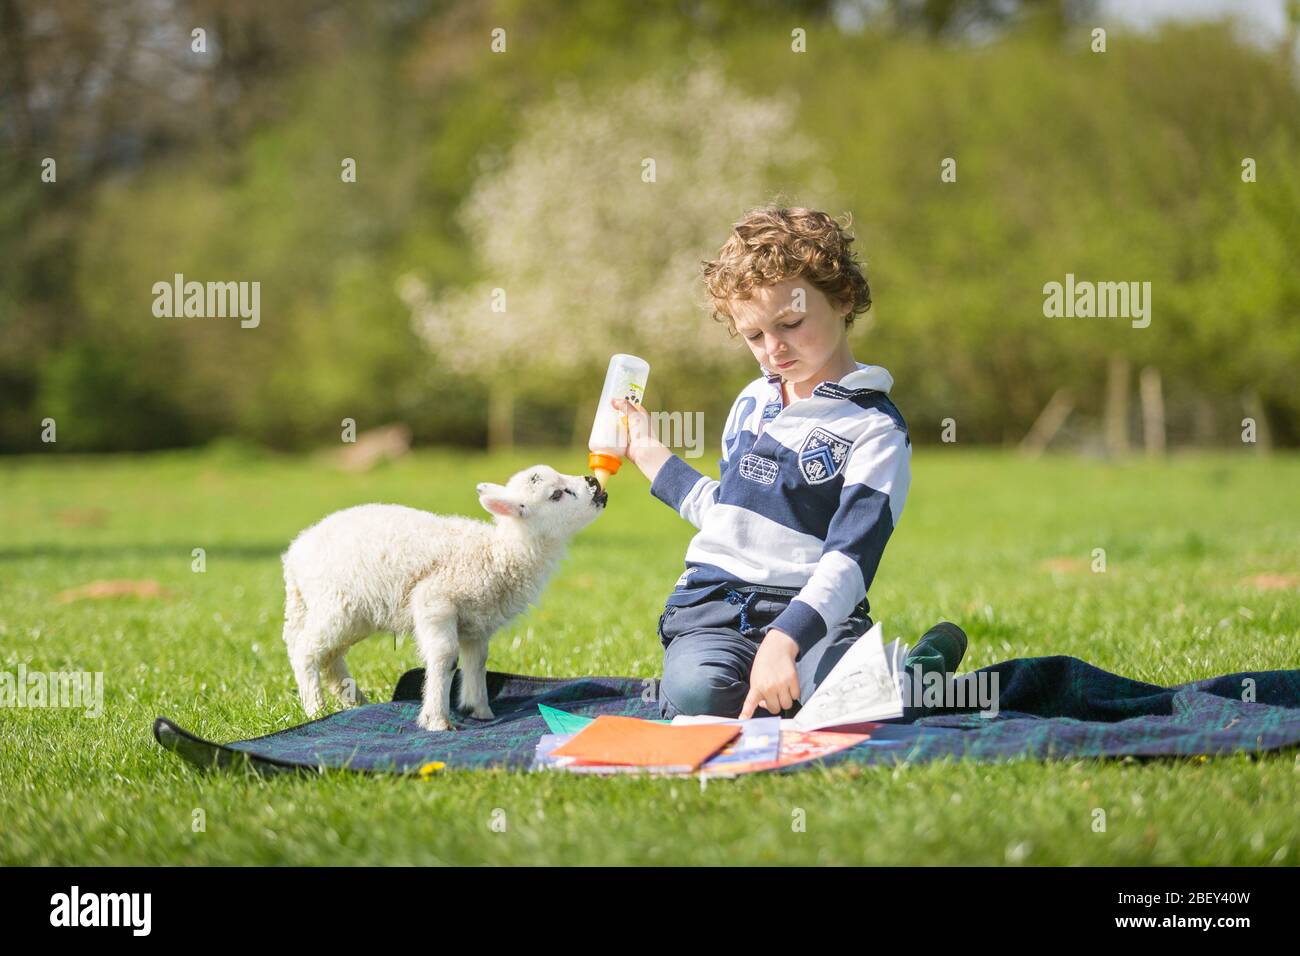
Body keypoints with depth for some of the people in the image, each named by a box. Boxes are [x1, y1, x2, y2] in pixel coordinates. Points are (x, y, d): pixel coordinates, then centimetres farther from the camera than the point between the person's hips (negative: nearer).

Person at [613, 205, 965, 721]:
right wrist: (650, 454, 33)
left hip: (812, 611, -3)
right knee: (696, 695, -33)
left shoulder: (874, 428, -5)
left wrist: (784, 639, -32)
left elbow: (849, 560, -17)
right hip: (714, 607, 3)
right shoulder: (752, 402, 17)